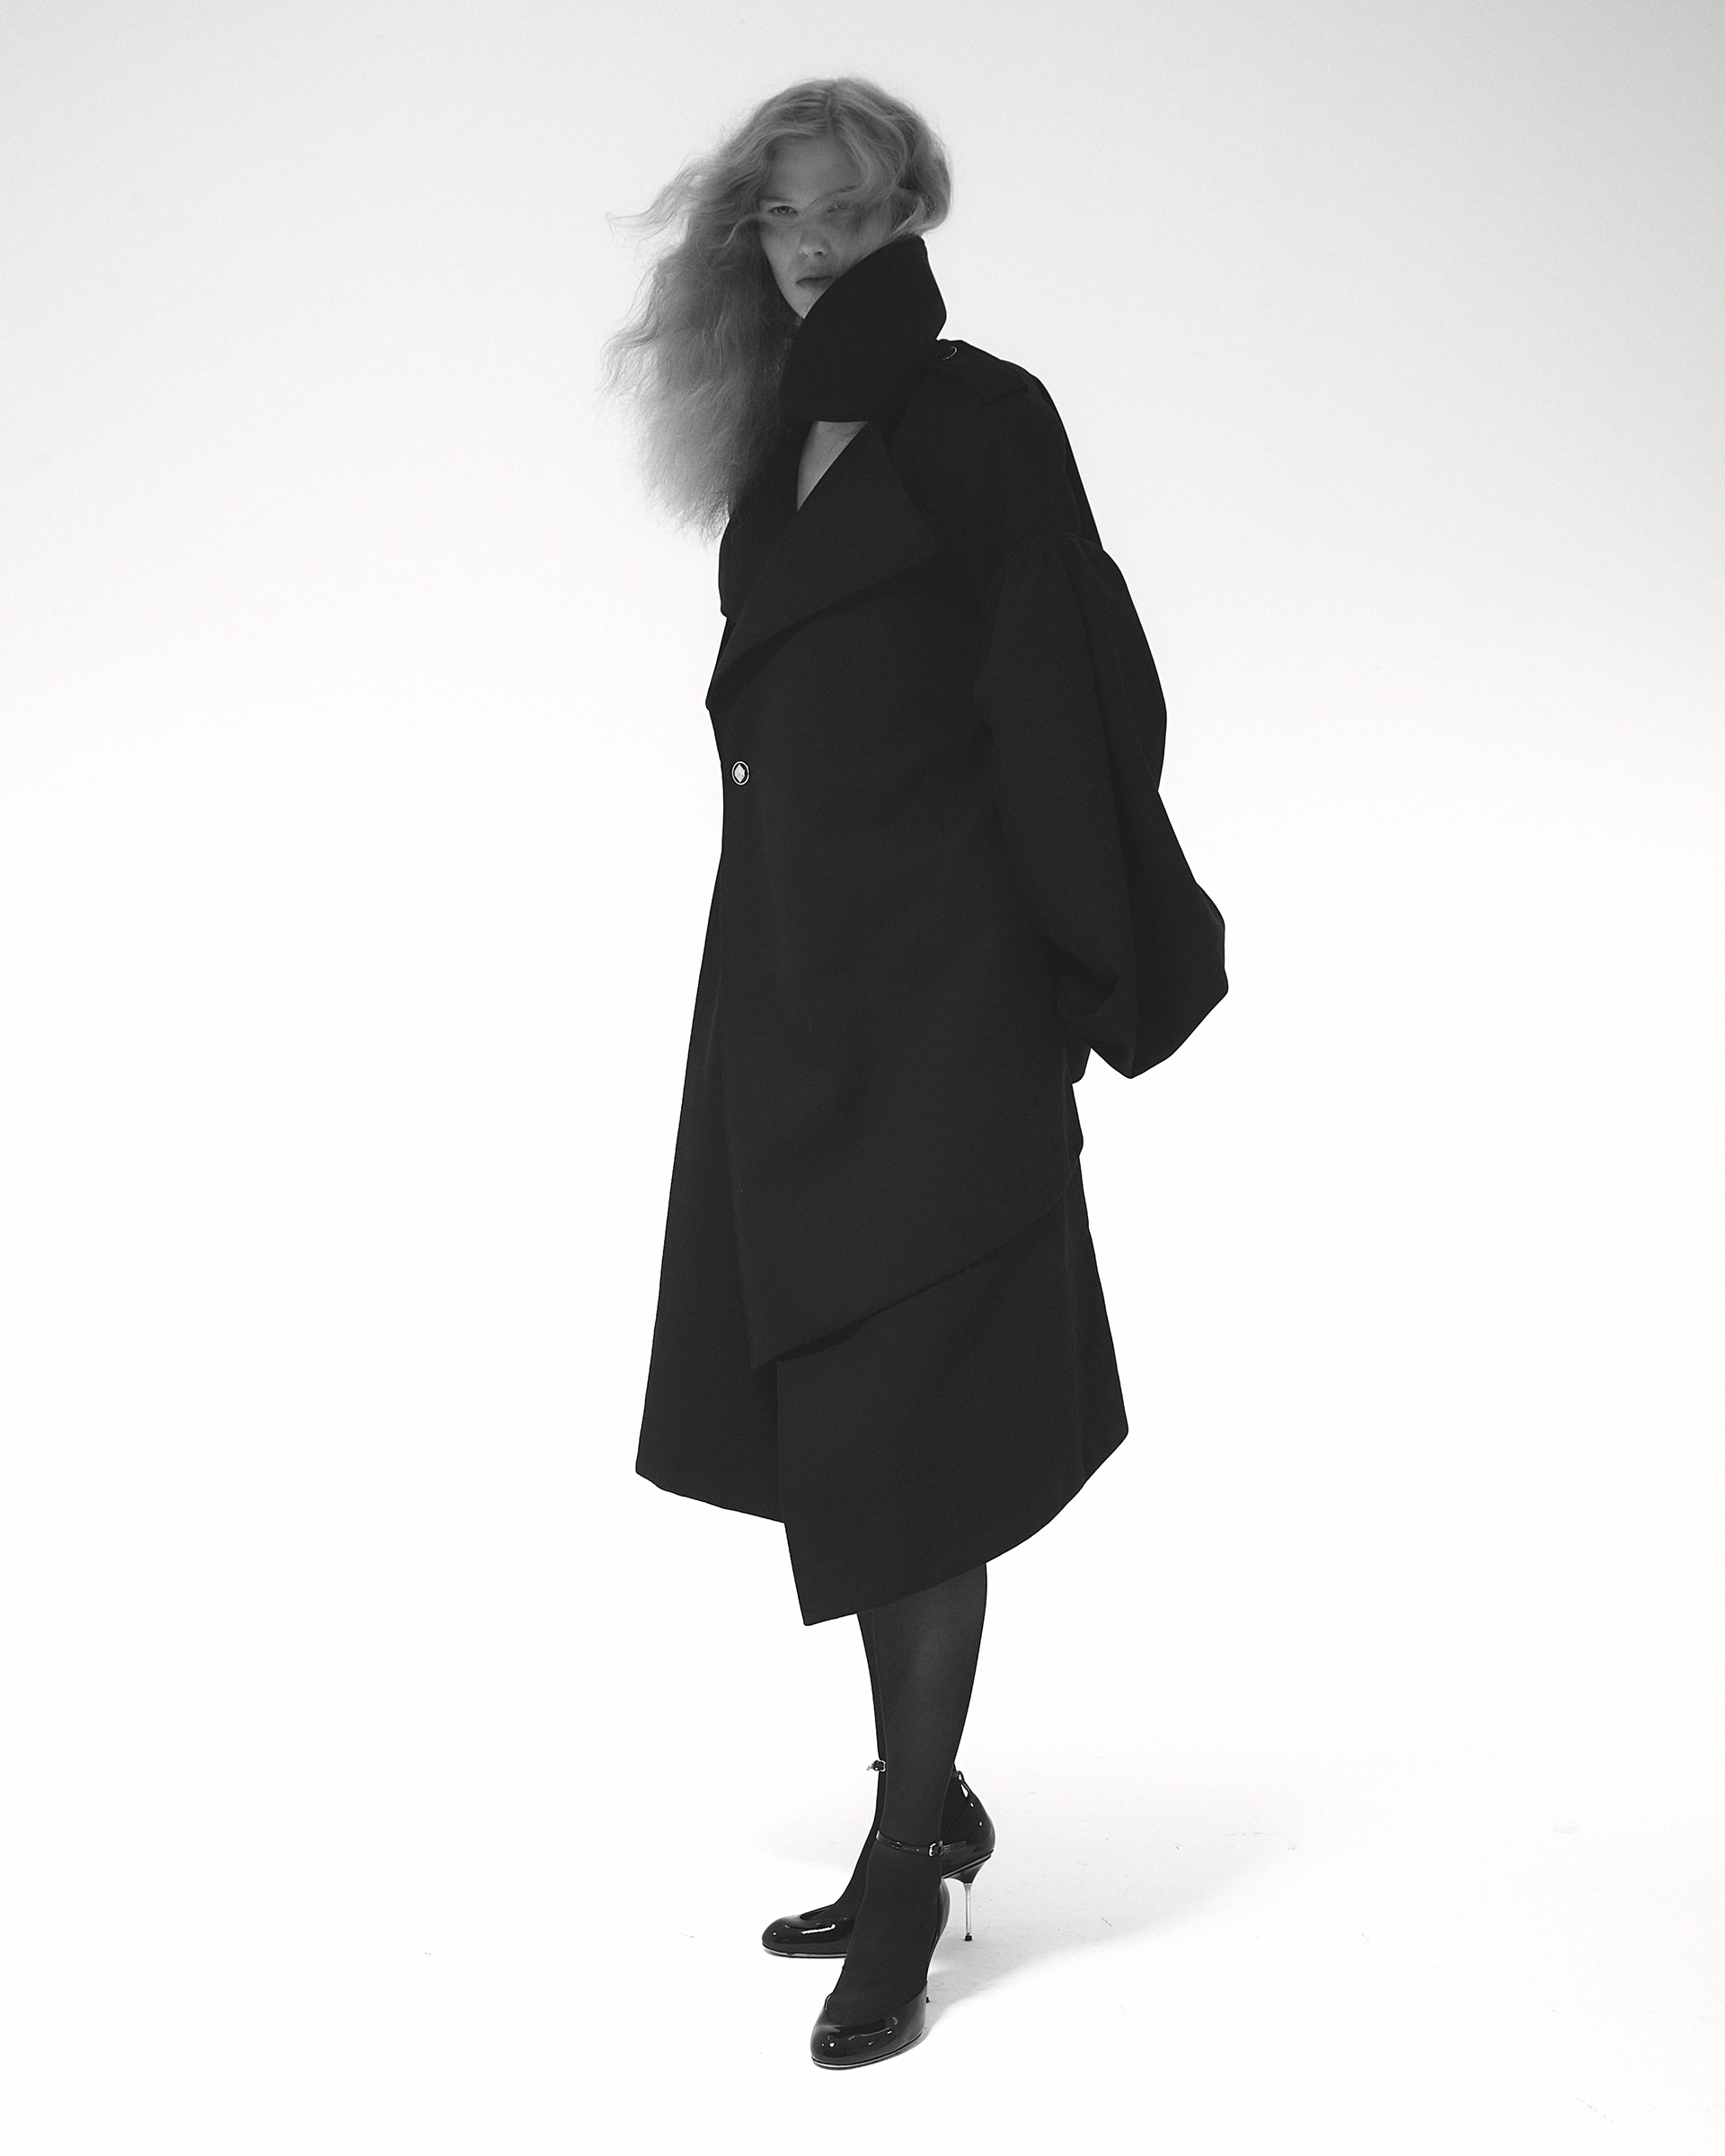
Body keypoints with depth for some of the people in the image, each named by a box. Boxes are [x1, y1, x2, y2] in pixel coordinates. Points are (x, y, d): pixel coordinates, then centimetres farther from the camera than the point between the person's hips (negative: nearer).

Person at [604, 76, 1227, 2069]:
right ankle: (928, 1810, 24)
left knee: (906, 1429, -6)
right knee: (833, 1408, 10)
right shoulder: (784, 453, 14)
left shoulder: (979, 417, -6)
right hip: (794, 955, 7)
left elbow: (1070, 683, -10)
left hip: (938, 966, -7)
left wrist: (1111, 954, -12)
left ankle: (907, 1872, 4)